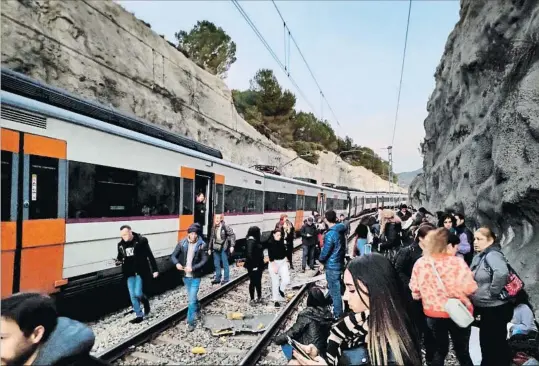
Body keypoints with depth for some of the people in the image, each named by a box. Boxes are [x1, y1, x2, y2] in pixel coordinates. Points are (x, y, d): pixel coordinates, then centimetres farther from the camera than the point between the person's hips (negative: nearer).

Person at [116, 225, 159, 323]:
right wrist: (118, 261, -8)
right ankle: (139, 315, 21)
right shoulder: (121, 244, 1)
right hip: (130, 273, 5)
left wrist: (154, 270, -9)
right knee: (133, 296, 6)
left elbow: (150, 255, -9)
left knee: (138, 293, -11)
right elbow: (120, 256, 17)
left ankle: (145, 301, 23)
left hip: (141, 271, -5)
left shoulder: (141, 241, -13)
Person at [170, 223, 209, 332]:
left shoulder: (202, 245, -13)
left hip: (195, 277, -4)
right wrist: (177, 263, -24)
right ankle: (197, 309, 50)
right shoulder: (182, 243, -5)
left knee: (191, 299, -6)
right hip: (185, 276, 4)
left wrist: (192, 268, -27)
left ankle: (190, 322, 8)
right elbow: (173, 256, -3)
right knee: (192, 297, 23)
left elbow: (204, 260, -15)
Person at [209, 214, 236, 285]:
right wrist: (210, 248, 18)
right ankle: (217, 278, 23)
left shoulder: (225, 227, -12)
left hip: (224, 248, -6)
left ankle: (226, 279, 10)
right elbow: (211, 238, 17)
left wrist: (232, 246, -16)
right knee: (216, 264, 12)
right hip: (216, 248, 6)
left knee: (225, 264, 1)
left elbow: (232, 235, -11)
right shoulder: (213, 228, 7)